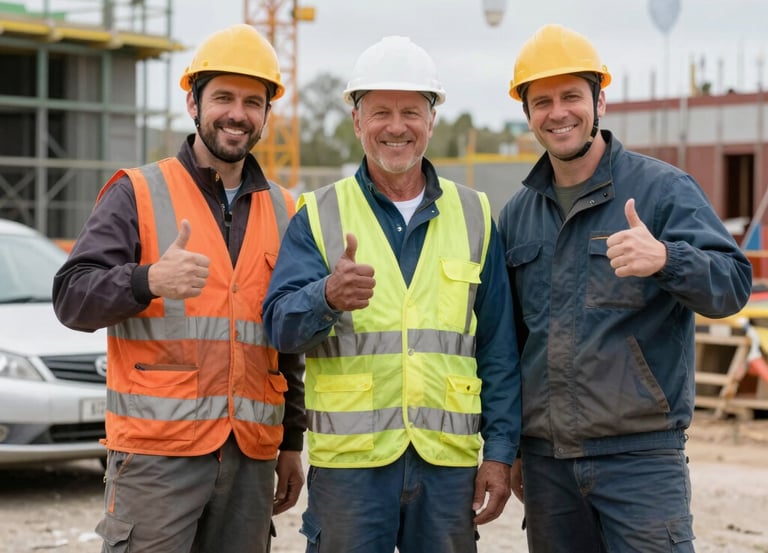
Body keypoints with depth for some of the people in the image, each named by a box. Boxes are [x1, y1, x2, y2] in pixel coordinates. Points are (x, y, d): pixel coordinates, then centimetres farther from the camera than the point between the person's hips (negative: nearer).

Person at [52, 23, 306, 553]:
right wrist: (148, 280, -27)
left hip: (252, 455, 4)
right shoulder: (137, 193, 2)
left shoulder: (283, 212, 16)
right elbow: (72, 296, -9)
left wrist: (292, 442, 18)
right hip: (156, 452, -4)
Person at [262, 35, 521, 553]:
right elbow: (280, 324, -7)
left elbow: (498, 349, 10)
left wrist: (500, 451, 4)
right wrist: (328, 297, -28)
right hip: (348, 457, -2)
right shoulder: (318, 215, 5)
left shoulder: (473, 216, 10)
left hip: (448, 457, 2)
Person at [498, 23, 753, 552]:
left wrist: (665, 259, -35)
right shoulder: (518, 213, 12)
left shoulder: (663, 188, -3)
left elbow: (733, 282, -15)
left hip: (641, 454, -5)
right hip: (545, 460, 5)